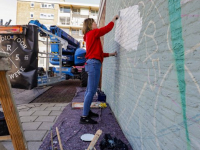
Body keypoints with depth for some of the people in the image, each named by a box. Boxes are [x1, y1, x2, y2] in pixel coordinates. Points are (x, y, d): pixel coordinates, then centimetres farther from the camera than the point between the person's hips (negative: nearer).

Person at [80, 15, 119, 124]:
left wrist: (110, 54, 22)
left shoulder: (90, 36, 24)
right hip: (94, 63, -10)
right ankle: (84, 117, -6)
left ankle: (87, 111, 24)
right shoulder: (93, 33, -3)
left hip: (92, 63, 10)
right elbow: (107, 28, -5)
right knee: (92, 91, -10)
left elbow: (98, 53, 23)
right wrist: (114, 19, 12)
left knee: (89, 90, 13)